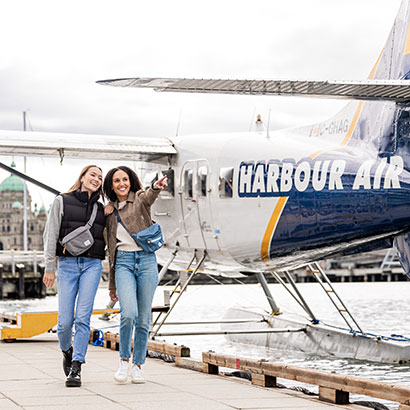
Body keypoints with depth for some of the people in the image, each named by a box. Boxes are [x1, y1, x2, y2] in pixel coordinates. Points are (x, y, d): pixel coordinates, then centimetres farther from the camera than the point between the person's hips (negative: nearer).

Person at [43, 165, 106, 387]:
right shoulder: (62, 202, 7)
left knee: (83, 317, -10)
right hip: (67, 263, -2)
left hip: (92, 265, 2)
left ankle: (76, 368, -7)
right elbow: (50, 235, 2)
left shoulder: (101, 209, 15)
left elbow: (108, 240, 20)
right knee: (65, 320, -5)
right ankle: (67, 351, 27)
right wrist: (49, 267, -5)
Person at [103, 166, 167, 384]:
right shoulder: (110, 212, 17)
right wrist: (112, 284, 22)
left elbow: (149, 196, -21)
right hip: (123, 262, 1)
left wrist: (157, 186, -47)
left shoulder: (140, 199, 7)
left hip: (146, 260, -1)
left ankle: (137, 366, 15)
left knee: (143, 319, 1)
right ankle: (124, 360, 1)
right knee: (128, 313, -19)